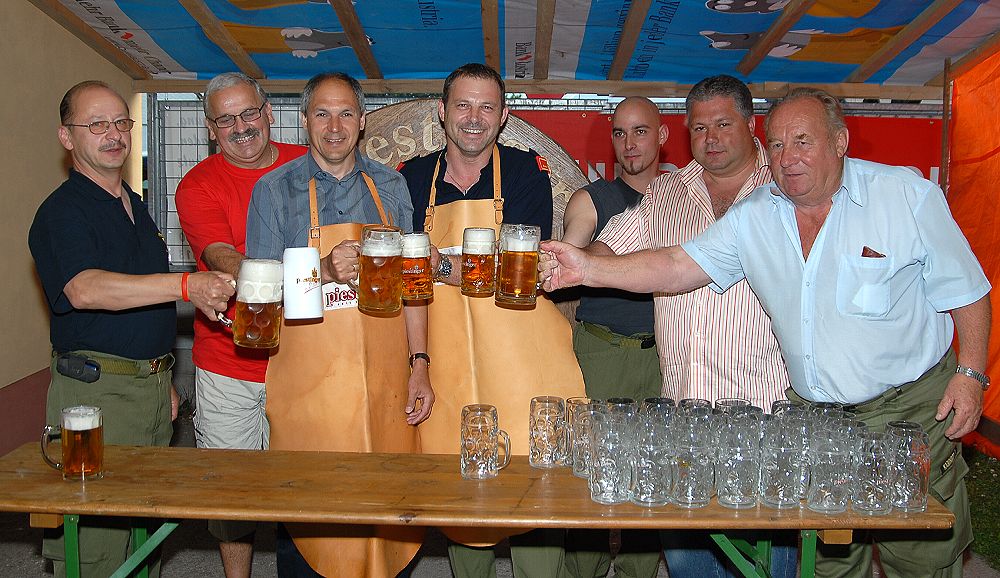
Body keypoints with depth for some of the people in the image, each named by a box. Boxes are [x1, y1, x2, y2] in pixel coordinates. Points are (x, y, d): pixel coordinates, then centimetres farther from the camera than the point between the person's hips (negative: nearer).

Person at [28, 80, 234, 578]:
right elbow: (84, 289, -29)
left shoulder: (136, 206, 16)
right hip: (96, 390, -8)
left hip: (151, 383, 8)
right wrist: (184, 285, -39)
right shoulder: (62, 211, -10)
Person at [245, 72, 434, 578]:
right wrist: (325, 271, -20)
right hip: (308, 384, -2)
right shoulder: (275, 189, 0)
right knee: (305, 513, 4)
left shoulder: (390, 185, 9)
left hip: (384, 381, 3)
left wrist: (419, 364, 4)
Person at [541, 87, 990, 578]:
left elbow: (966, 292, 0)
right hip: (814, 417, 2)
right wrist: (588, 269, -20)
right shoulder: (753, 216, -1)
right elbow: (678, 267, -8)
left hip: (911, 409, -2)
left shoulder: (908, 196, -7)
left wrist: (971, 373, -9)